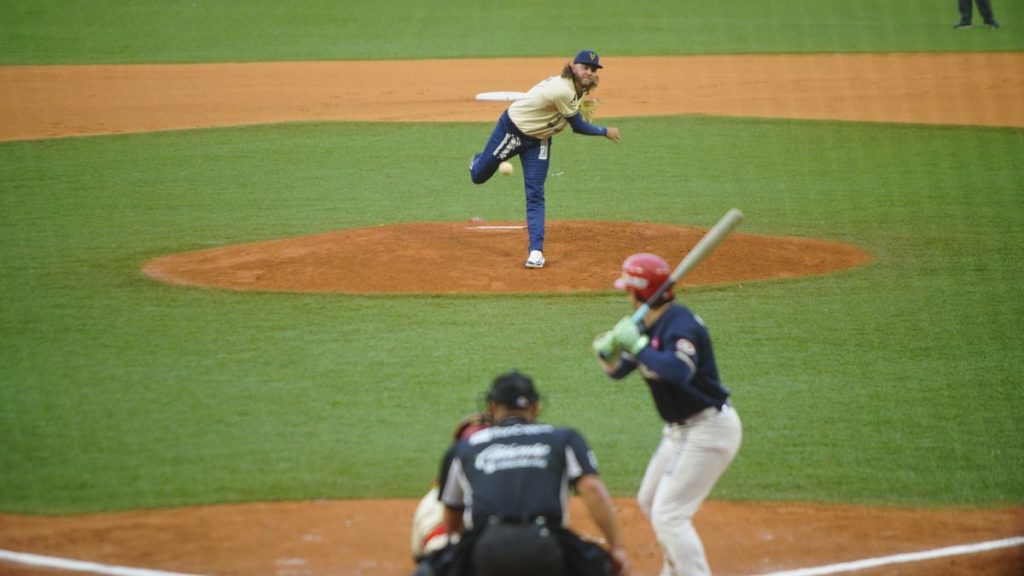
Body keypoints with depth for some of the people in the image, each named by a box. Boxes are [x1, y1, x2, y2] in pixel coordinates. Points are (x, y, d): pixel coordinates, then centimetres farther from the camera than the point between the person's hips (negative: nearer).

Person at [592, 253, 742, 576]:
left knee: (668, 514, -15)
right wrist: (609, 349, -13)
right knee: (650, 502, 24)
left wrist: (638, 346, -32)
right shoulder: (647, 327, 6)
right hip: (680, 430, 11)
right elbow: (616, 370, 8)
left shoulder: (680, 323, -23)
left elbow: (679, 371, -40)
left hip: (709, 429, -11)